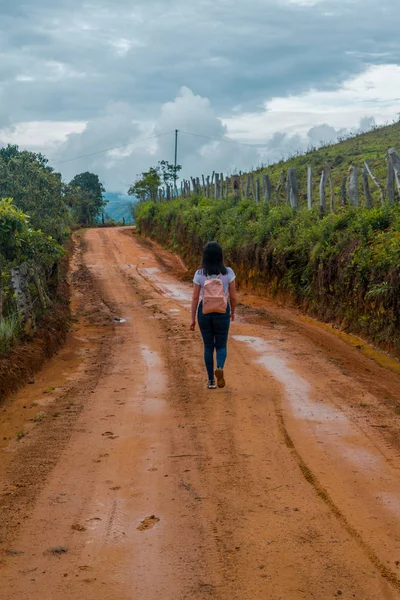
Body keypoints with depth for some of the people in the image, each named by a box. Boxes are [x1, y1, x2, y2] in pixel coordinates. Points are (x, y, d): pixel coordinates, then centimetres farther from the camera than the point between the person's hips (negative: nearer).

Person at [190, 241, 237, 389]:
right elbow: (233, 296, -4)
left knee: (208, 346, 15)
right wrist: (233, 312, 13)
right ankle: (220, 369, -19)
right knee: (221, 346, 12)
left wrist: (192, 318, 1)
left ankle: (211, 381, 14)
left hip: (204, 311, 1)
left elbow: (195, 297, -7)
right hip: (221, 312, -1)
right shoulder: (228, 272, -9)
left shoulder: (199, 274, -9)